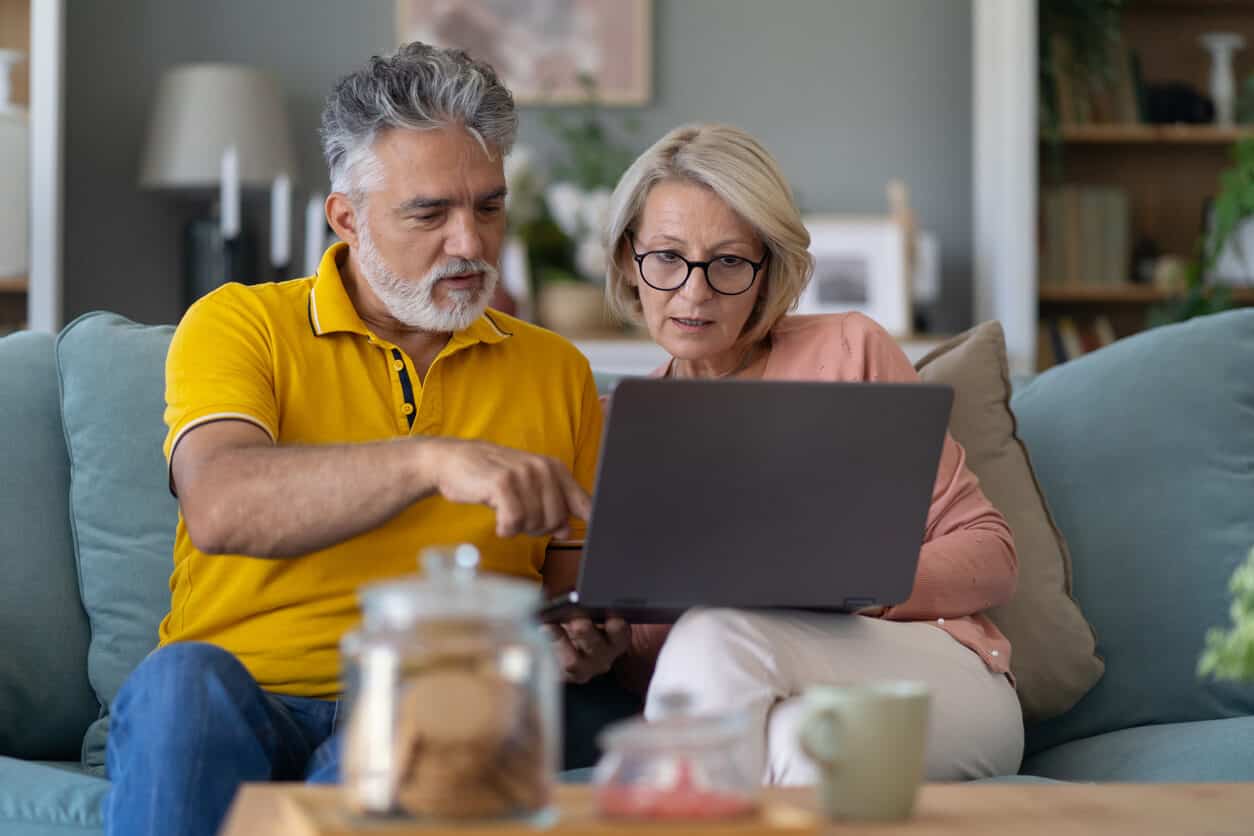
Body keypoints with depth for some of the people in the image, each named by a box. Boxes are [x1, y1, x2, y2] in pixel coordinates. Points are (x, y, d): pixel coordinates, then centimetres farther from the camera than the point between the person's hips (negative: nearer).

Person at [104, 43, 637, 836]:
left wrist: (588, 639, -4)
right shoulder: (241, 324, 6)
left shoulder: (555, 371, 17)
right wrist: (432, 460, -29)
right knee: (180, 680, -37)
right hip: (239, 708, 0)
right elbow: (219, 509, -15)